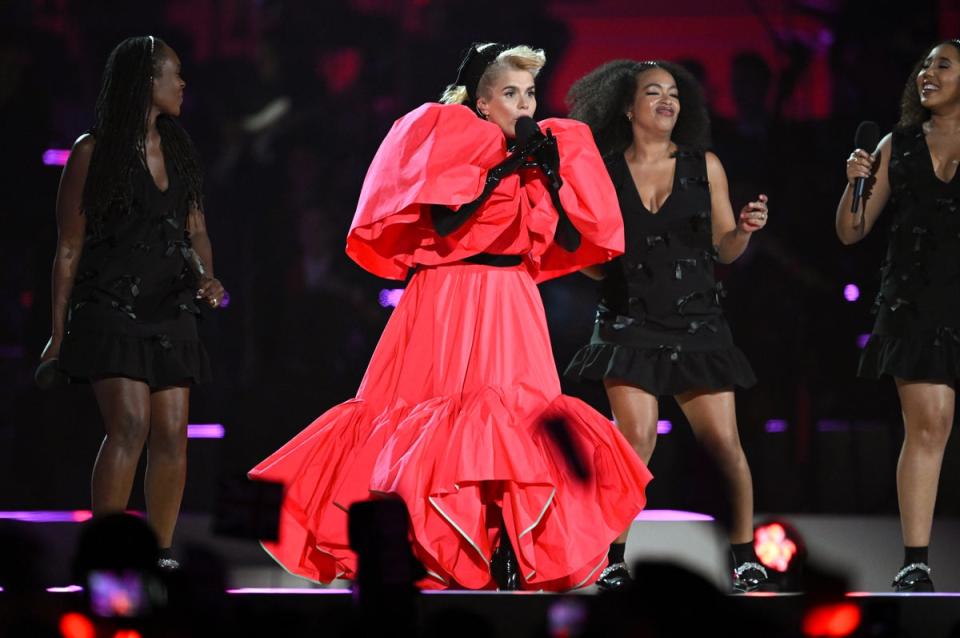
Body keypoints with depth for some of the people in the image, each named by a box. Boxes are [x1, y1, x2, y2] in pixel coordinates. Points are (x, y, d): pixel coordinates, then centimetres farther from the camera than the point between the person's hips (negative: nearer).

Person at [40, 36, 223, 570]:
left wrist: (207, 275, -5)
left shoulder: (178, 152, 14)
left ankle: (159, 555, 6)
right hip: (110, 306, -6)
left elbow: (196, 230, 17)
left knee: (173, 434, -1)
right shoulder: (93, 152, -2)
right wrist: (59, 332, -2)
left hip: (170, 310, 6)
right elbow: (69, 246, -1)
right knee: (130, 424, -19)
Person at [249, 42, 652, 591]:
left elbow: (574, 241, 8)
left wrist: (551, 174, -2)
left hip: (512, 309, 6)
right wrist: (502, 166, -13)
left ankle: (513, 558, -4)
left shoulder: (538, 157, 14)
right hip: (450, 304, -6)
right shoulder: (452, 142, -2)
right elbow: (442, 222, -17)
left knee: (524, 421, -3)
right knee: (443, 412, -12)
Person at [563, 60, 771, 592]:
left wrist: (745, 229, -11)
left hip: (696, 323, 2)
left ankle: (744, 555, 12)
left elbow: (724, 249, 9)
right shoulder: (604, 173, 3)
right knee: (637, 437, -18)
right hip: (629, 323, -2)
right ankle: (614, 558, -6)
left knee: (724, 444, -4)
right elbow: (593, 262, 10)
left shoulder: (704, 167, 6)